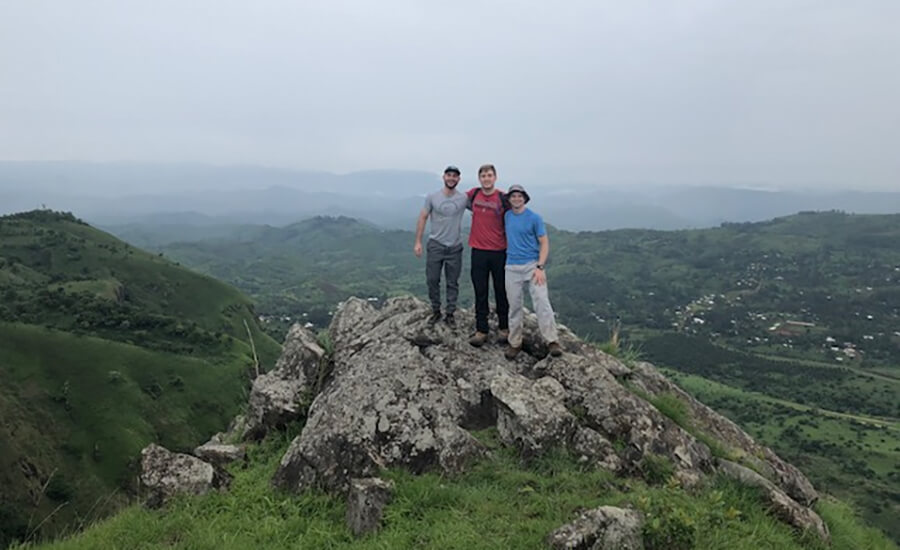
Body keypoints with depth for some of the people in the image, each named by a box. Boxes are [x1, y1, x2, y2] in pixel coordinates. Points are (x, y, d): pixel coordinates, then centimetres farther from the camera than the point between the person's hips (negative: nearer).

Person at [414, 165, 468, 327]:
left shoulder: (464, 199, -4)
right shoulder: (432, 197, -3)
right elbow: (422, 218, 0)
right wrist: (418, 242, -4)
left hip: (455, 247, 0)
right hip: (435, 245, 0)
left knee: (452, 283, 7)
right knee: (432, 280, 4)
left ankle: (450, 314, 18)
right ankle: (435, 311, 21)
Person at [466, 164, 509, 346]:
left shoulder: (503, 198, -6)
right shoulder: (473, 194, 2)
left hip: (499, 251, -2)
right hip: (478, 251, 2)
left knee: (501, 291, 8)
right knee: (480, 292, 5)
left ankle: (503, 328, 23)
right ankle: (481, 331, 12)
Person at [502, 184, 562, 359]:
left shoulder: (534, 218, -4)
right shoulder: (507, 216, 9)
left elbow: (544, 243, -5)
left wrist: (540, 267, -14)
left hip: (532, 266, -3)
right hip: (512, 268, 4)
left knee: (542, 303, -11)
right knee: (514, 306, 7)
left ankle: (552, 341, -7)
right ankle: (515, 343, 15)